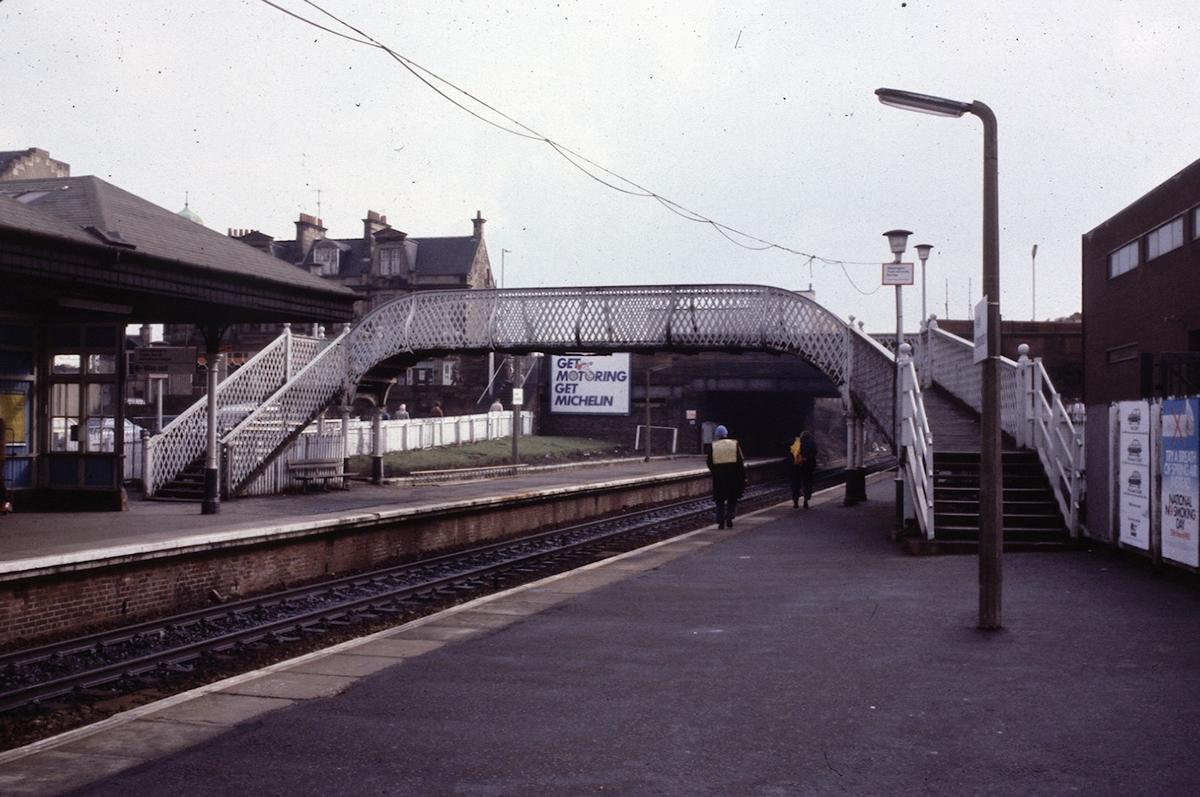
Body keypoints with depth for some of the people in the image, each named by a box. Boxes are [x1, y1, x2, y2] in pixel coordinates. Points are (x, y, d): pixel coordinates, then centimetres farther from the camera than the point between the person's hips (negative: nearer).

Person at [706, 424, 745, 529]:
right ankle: (729, 518, -1)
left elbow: (709, 463, -1)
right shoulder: (734, 444, -1)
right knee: (732, 499, 13)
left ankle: (721, 522, 3)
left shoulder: (713, 446, -2)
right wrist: (743, 476, 2)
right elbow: (740, 461, -2)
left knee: (720, 500, 8)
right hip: (733, 476, 0)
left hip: (719, 477, 0)